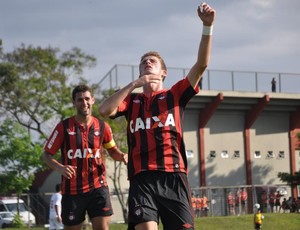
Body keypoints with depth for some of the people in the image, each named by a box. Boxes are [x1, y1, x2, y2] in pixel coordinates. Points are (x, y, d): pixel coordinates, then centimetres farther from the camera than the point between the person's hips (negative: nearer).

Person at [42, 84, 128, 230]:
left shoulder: (102, 126, 3)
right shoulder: (64, 127, -5)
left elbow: (112, 150, 18)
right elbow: (46, 155, -1)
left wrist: (122, 156, -6)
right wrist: (60, 168, -21)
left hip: (98, 186, 1)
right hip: (72, 189, -1)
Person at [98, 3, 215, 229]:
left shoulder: (175, 95, 16)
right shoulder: (132, 100, 20)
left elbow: (201, 65, 5)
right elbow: (104, 110, 0)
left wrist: (208, 26, -6)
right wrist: (134, 84, -2)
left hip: (173, 176, 0)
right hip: (142, 178, 0)